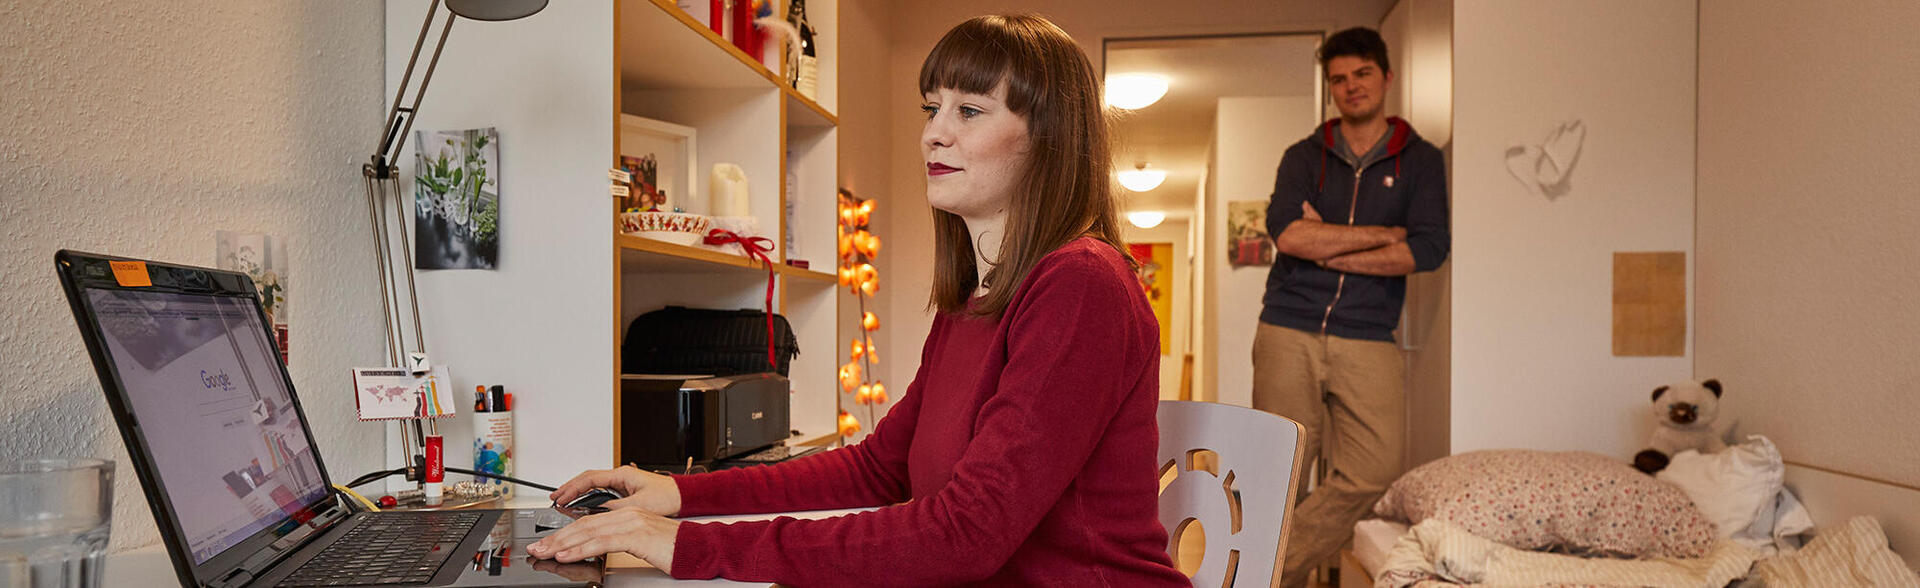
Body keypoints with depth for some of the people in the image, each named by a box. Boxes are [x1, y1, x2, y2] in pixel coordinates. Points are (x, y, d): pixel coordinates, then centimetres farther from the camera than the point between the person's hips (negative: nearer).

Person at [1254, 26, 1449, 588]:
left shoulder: (1420, 160, 13)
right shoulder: (1304, 156, 14)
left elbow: (1429, 249, -3)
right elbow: (1287, 232, -6)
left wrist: (1327, 250, -5)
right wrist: (1384, 234, -3)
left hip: (1366, 339, 0)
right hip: (1288, 333, 0)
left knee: (1373, 473, -14)